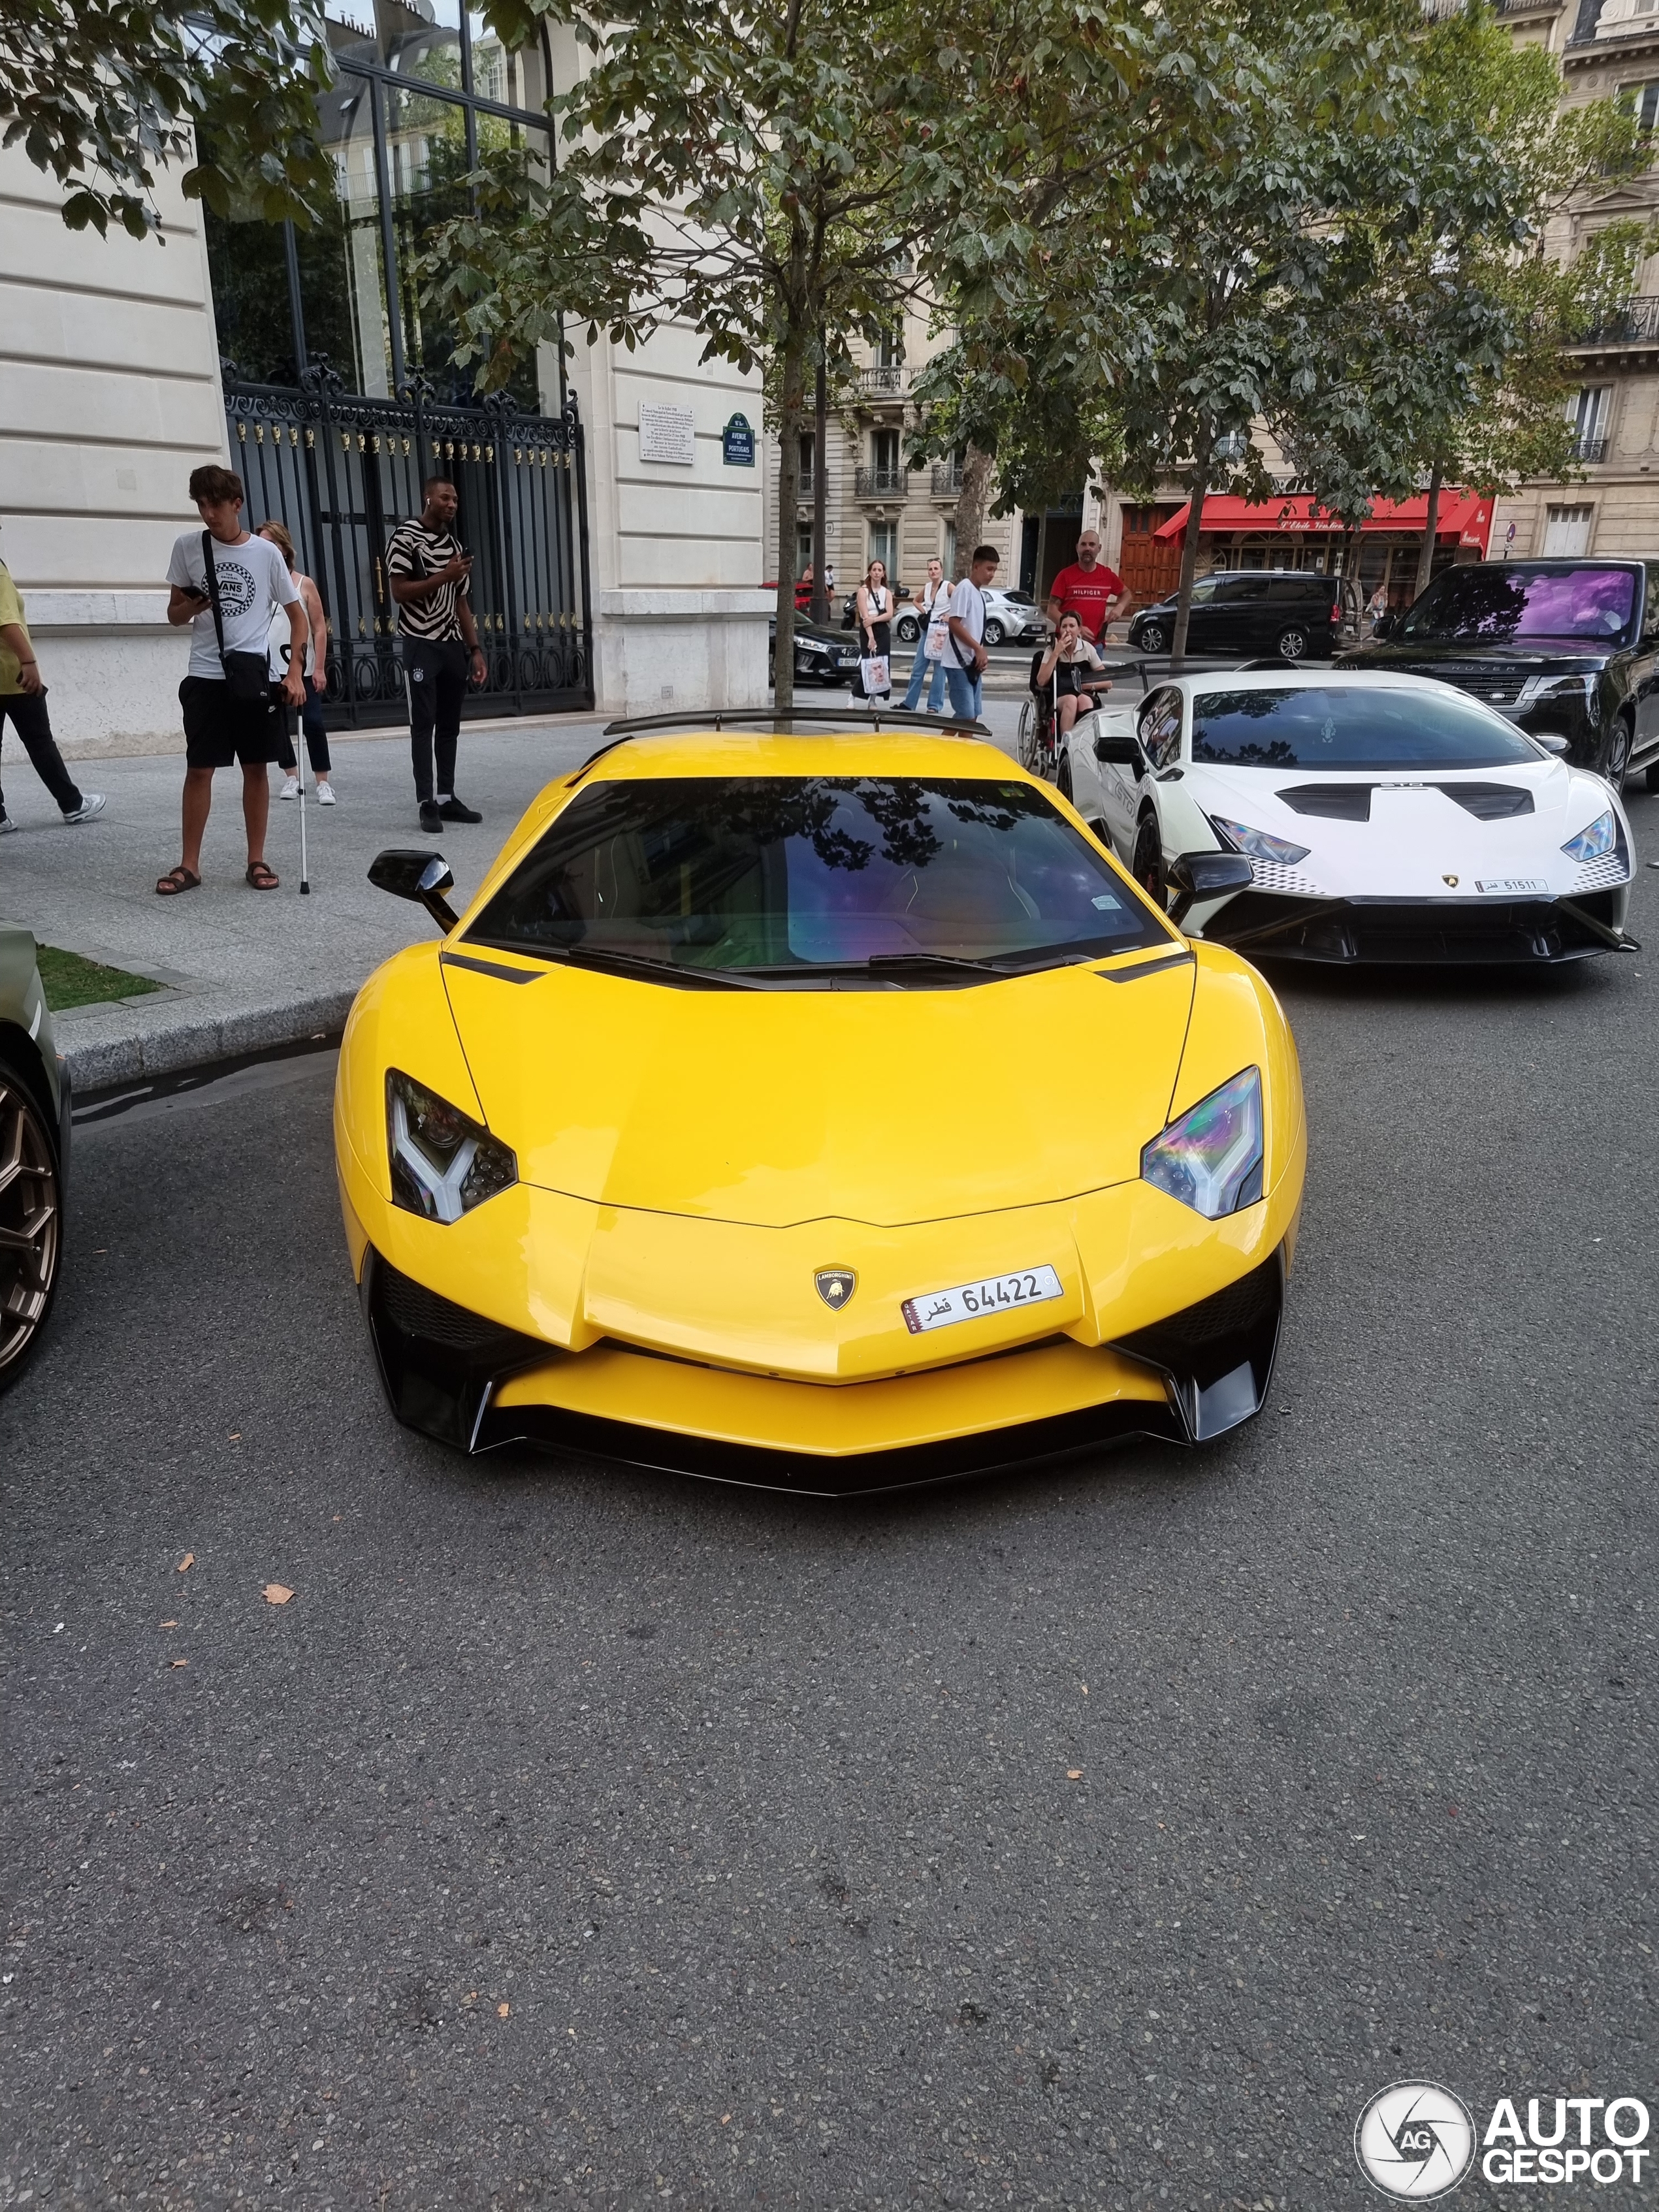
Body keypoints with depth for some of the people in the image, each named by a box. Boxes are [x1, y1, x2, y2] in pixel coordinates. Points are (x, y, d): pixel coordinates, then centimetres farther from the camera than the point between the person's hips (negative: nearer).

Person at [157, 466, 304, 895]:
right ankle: (189, 865, 6)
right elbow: (174, 615, 10)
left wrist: (294, 674, -5)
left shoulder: (266, 552, 0)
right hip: (205, 677, 0)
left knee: (256, 766, 4)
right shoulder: (188, 547, 3)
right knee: (199, 768, 0)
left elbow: (298, 614, 4)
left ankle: (256, 860, 14)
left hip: (254, 675, 0)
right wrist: (193, 605, -14)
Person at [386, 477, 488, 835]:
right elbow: (399, 591, -12)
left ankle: (447, 797, 14)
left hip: (453, 644, 6)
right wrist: (444, 576, -19)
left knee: (450, 724, 8)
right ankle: (427, 803, -5)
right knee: (424, 724, -6)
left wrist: (475, 649, 11)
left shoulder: (454, 544, 16)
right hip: (422, 644, -6)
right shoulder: (405, 537, -4)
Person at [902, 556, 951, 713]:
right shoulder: (926, 587, 8)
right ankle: (909, 702, 14)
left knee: (939, 669, -2)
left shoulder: (948, 587, -9)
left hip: (942, 631, -6)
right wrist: (924, 612, 10)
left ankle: (935, 705, 4)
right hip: (927, 630, 6)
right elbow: (917, 601, 27)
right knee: (918, 668, 7)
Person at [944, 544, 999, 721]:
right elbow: (954, 624, -18)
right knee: (967, 717, -12)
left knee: (972, 716, 9)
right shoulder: (964, 588, -11)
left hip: (973, 663, 9)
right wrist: (979, 649, -17)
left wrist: (981, 655, 7)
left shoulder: (980, 593, 15)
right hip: (959, 663, -9)